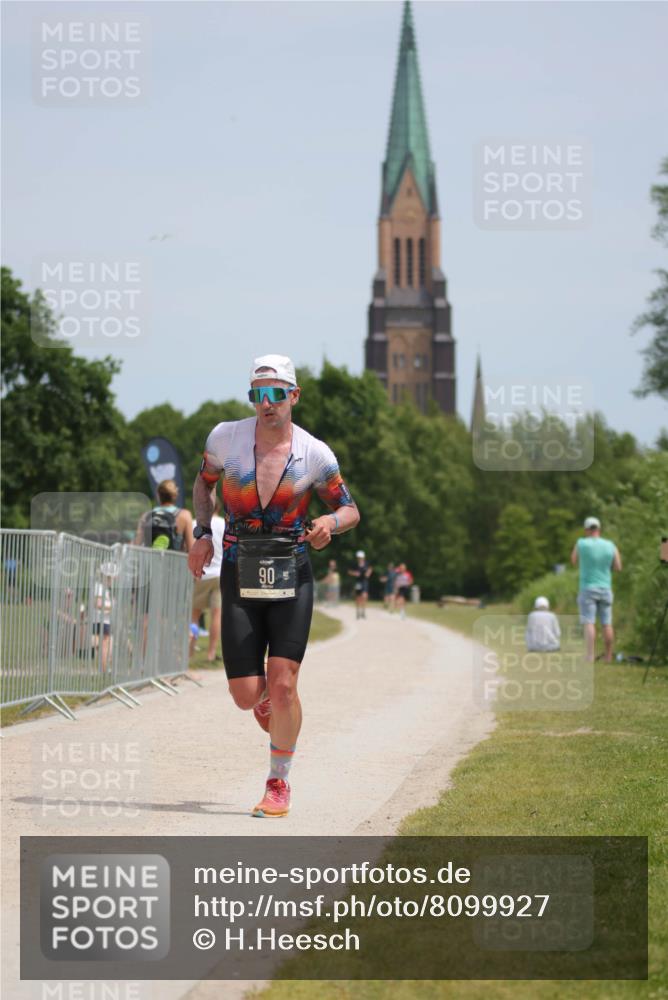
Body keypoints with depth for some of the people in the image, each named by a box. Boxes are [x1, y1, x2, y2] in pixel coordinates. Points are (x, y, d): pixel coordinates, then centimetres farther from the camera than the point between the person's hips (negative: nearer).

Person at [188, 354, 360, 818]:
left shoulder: (315, 454, -5)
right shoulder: (225, 437, -3)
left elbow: (350, 510, 7)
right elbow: (204, 482, 18)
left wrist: (330, 523, -16)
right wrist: (203, 532, 4)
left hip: (292, 576, -1)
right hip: (239, 576, 1)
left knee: (282, 684, -12)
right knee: (246, 696, -4)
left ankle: (279, 785, 5)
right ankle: (267, 699, 35)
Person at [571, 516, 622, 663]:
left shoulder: (581, 543, -8)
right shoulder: (610, 546, 0)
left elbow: (574, 562, 8)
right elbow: (618, 568, 7)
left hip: (587, 589, -3)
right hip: (605, 589, 3)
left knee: (589, 624, -7)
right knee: (606, 624, 10)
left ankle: (590, 657, -18)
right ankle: (608, 658, 13)